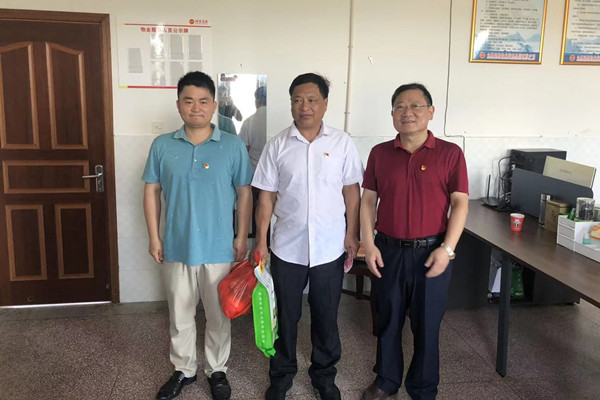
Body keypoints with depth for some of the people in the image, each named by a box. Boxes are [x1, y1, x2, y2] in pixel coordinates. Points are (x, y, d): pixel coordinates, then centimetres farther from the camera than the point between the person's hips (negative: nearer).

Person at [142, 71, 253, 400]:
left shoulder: (233, 146, -5)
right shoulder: (162, 146, -2)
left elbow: (244, 193, -1)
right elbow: (152, 191, 4)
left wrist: (242, 236, -3)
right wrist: (154, 237, 1)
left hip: (219, 248, -1)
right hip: (176, 247, 2)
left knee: (218, 315, 13)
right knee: (180, 315, 16)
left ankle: (216, 370, 34)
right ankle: (183, 370, 37)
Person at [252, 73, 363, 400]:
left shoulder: (342, 143, -3)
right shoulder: (278, 145, -3)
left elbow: (351, 191, 3)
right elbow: (266, 197, -1)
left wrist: (351, 234, 0)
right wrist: (260, 241, -4)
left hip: (330, 248, 0)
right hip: (287, 247, 0)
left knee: (326, 316, 14)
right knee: (285, 315, 14)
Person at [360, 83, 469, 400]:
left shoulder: (450, 153, -4)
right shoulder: (379, 153, 3)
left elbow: (460, 203, -5)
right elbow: (368, 200, 4)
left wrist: (447, 249, -13)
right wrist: (369, 245, -3)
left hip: (431, 251, -2)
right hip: (388, 251, 2)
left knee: (426, 324, 10)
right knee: (388, 320, 15)